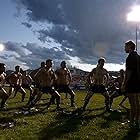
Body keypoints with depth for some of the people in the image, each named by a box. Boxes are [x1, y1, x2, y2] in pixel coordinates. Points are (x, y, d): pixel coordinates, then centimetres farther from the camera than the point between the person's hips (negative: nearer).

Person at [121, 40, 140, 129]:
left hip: (131, 83, -9)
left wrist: (124, 84, -15)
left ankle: (132, 123, 1)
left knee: (133, 104, -5)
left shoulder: (130, 57, -12)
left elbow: (128, 72, -19)